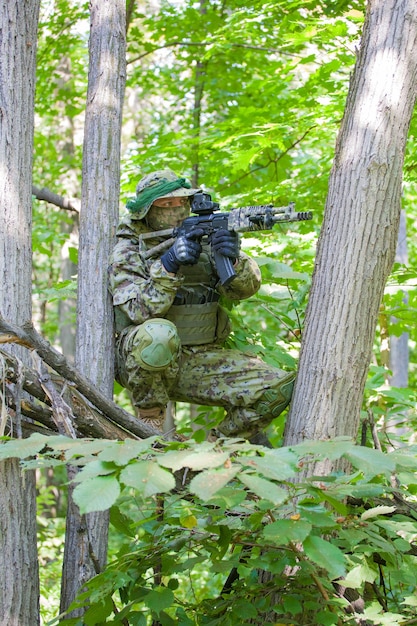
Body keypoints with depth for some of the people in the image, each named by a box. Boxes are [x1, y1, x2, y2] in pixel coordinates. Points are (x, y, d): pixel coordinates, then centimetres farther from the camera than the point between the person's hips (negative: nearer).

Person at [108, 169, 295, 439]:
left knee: (280, 388, -14)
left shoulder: (203, 237, 8)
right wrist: (169, 264, -27)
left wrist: (234, 259, -25)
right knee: (158, 334, -40)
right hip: (143, 359, -4)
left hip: (203, 361, 4)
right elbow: (141, 311, -17)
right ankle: (150, 422, -14)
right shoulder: (127, 253, -3)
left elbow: (246, 287, -4)